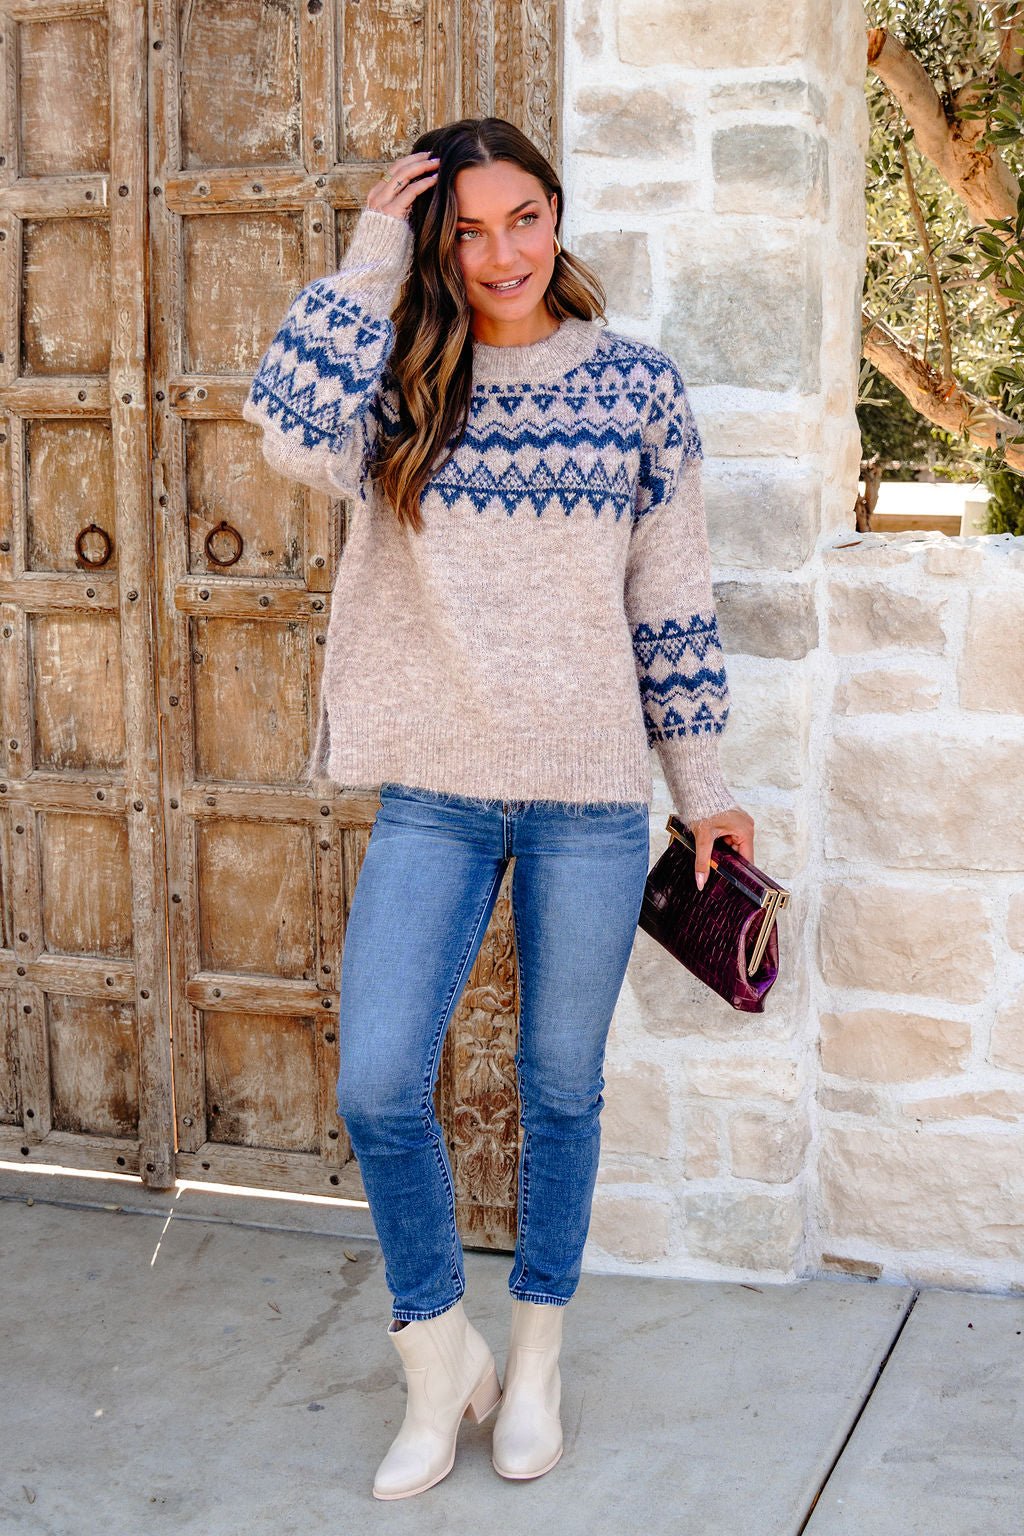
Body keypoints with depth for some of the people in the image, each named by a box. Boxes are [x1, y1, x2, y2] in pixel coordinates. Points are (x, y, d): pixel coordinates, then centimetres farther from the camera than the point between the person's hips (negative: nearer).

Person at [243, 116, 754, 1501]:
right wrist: (370, 260, -13)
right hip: (434, 791, 1)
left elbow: (674, 603, 4)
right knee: (377, 1088, -5)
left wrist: (705, 787, 6)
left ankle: (536, 1358, 33)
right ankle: (441, 1360, 20)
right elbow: (292, 432, -21)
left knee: (561, 1088, 11)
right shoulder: (401, 384, 2)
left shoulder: (636, 383, 1)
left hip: (589, 797, 0)